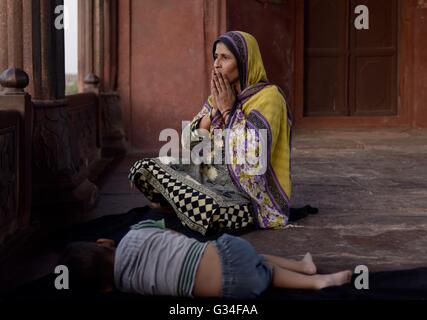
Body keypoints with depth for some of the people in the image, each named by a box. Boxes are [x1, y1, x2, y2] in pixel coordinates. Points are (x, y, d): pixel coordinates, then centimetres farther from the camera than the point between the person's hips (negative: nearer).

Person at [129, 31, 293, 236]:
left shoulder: (267, 97, -13)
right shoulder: (220, 96, 9)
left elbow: (252, 157, -25)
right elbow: (190, 146, 4)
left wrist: (228, 110, -16)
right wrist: (214, 109, -8)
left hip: (249, 197, -6)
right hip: (213, 178, 6)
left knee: (201, 209, -35)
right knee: (143, 169, -9)